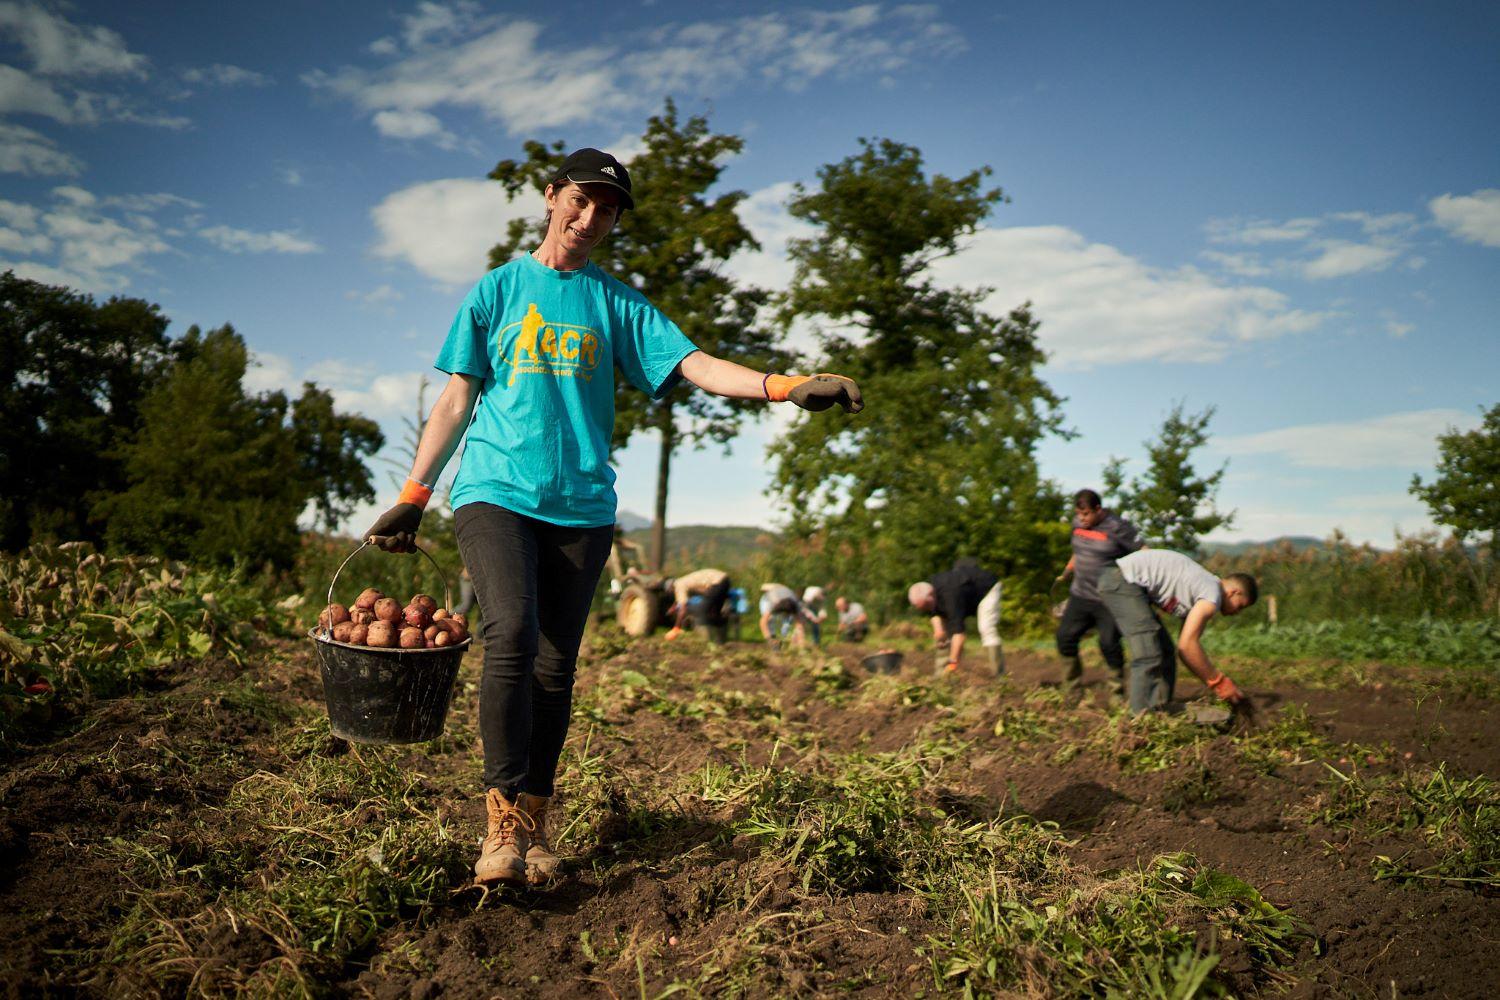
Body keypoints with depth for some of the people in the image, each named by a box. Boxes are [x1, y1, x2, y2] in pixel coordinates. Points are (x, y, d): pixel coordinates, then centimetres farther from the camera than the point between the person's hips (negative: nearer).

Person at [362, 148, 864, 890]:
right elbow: (457, 400, 11)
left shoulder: (617, 302, 14)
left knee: (554, 665, 0)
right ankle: (503, 821, -15)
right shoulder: (497, 290, 13)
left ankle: (534, 825, 11)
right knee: (511, 635, -21)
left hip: (581, 503, 1)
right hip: (495, 491, -1)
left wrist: (786, 386, -14)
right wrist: (411, 496, 3)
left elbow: (695, 365, 2)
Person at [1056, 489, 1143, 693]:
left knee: (1108, 642, -8)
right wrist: (1066, 572, 24)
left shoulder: (1117, 527, -15)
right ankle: (1074, 671, 29)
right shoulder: (1078, 523, 5)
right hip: (1080, 595, 6)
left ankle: (1118, 678, 19)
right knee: (1064, 635, 3)